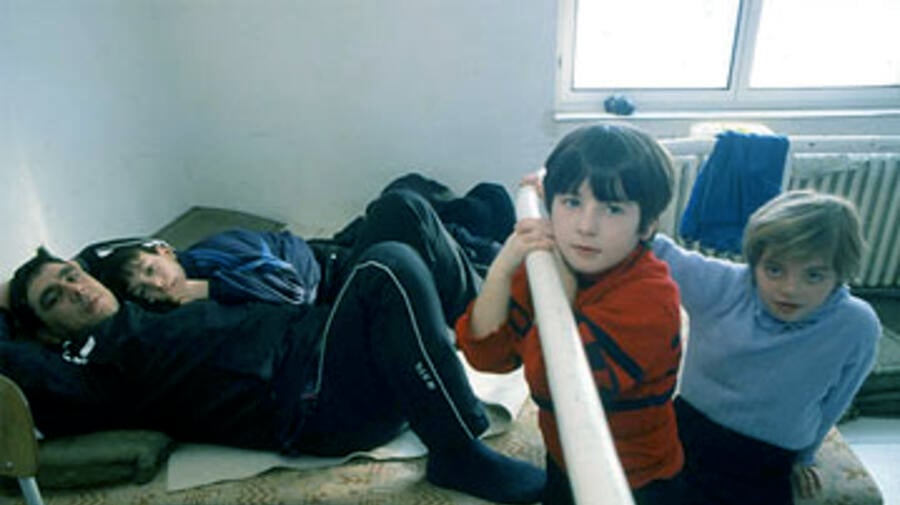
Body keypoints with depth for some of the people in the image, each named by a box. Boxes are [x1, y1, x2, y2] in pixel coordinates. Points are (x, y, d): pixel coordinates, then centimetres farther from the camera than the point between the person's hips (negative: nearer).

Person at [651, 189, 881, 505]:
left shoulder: (857, 328, -14)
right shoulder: (718, 284, -17)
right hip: (688, 435, 0)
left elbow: (831, 404, 2)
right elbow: (654, 248, -6)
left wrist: (801, 457, 15)